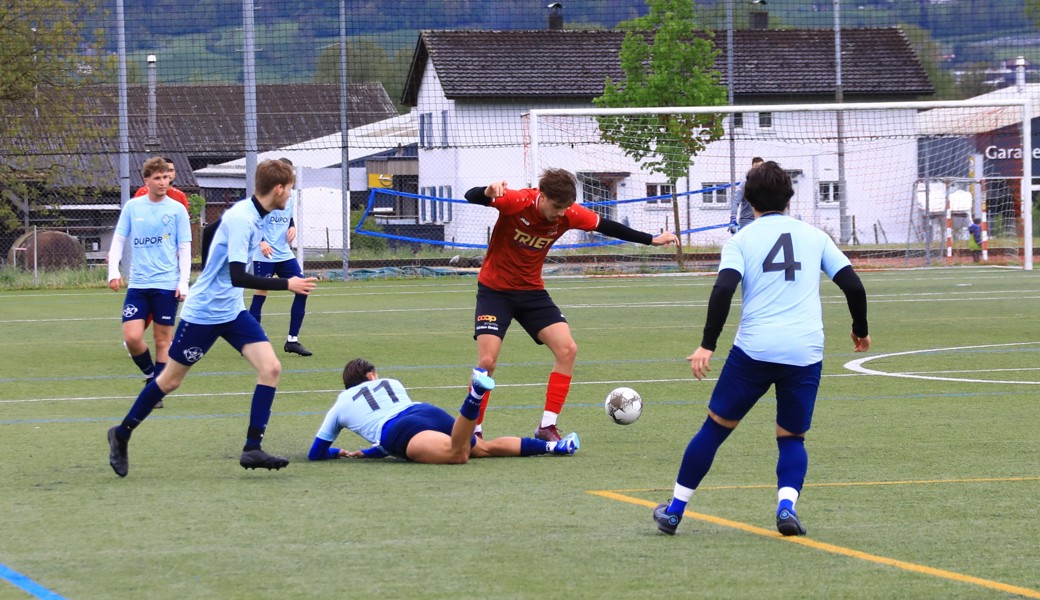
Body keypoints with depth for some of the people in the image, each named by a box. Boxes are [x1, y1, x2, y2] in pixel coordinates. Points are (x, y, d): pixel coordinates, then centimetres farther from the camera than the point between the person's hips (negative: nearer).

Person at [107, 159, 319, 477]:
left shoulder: (251, 213, 4)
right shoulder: (241, 218, -24)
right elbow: (237, 276, -30)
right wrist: (287, 285, -28)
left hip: (232, 311, 8)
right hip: (203, 312, -8)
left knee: (270, 367, -9)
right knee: (170, 379, 5)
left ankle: (252, 449, -9)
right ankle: (121, 435, 24)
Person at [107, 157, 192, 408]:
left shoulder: (177, 209, 1)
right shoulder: (132, 207, 4)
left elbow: (184, 248, 2)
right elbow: (118, 240, 9)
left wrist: (184, 282, -6)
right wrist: (113, 271, -4)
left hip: (167, 284, -1)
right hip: (138, 283, 1)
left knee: (163, 340, 2)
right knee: (132, 337, -10)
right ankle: (149, 373, 18)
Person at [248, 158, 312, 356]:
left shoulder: (290, 196, 10)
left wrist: (292, 227, 1)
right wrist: (261, 242, -25)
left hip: (284, 254, 7)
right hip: (264, 256, -7)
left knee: (302, 290, 0)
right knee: (260, 294, -4)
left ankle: (292, 340, 8)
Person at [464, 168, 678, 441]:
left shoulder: (569, 214, -11)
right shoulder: (516, 202, -24)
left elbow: (606, 226, 4)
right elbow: (471, 197, -32)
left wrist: (652, 240, 8)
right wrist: (488, 192, -57)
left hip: (532, 291, 5)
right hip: (495, 290, -5)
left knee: (567, 349, -11)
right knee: (487, 360, -17)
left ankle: (547, 427, -3)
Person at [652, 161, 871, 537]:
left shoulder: (741, 240, 7)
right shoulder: (814, 236, 13)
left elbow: (723, 290, -9)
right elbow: (853, 285, 11)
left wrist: (707, 345, -9)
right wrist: (860, 331, 26)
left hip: (754, 349, -1)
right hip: (806, 352, 1)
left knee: (716, 427, 11)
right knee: (791, 438, 15)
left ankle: (674, 510, 17)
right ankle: (787, 505, -12)